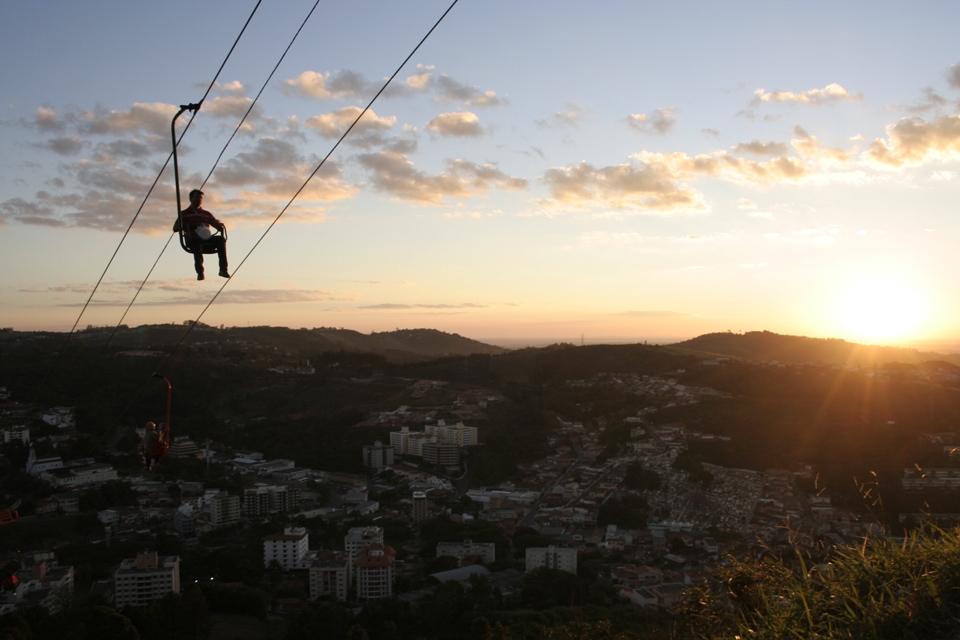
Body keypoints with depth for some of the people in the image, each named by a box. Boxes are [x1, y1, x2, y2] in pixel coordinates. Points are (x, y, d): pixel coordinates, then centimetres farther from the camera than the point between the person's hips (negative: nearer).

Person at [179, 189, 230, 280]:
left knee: (221, 239, -28)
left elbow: (219, 227, 24)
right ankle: (200, 271, -51)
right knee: (196, 240, -40)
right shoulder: (184, 214, 18)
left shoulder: (207, 214, 28)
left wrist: (219, 224, -3)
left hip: (207, 238, 3)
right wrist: (191, 225, -12)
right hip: (192, 239, -3)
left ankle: (223, 269, -39)